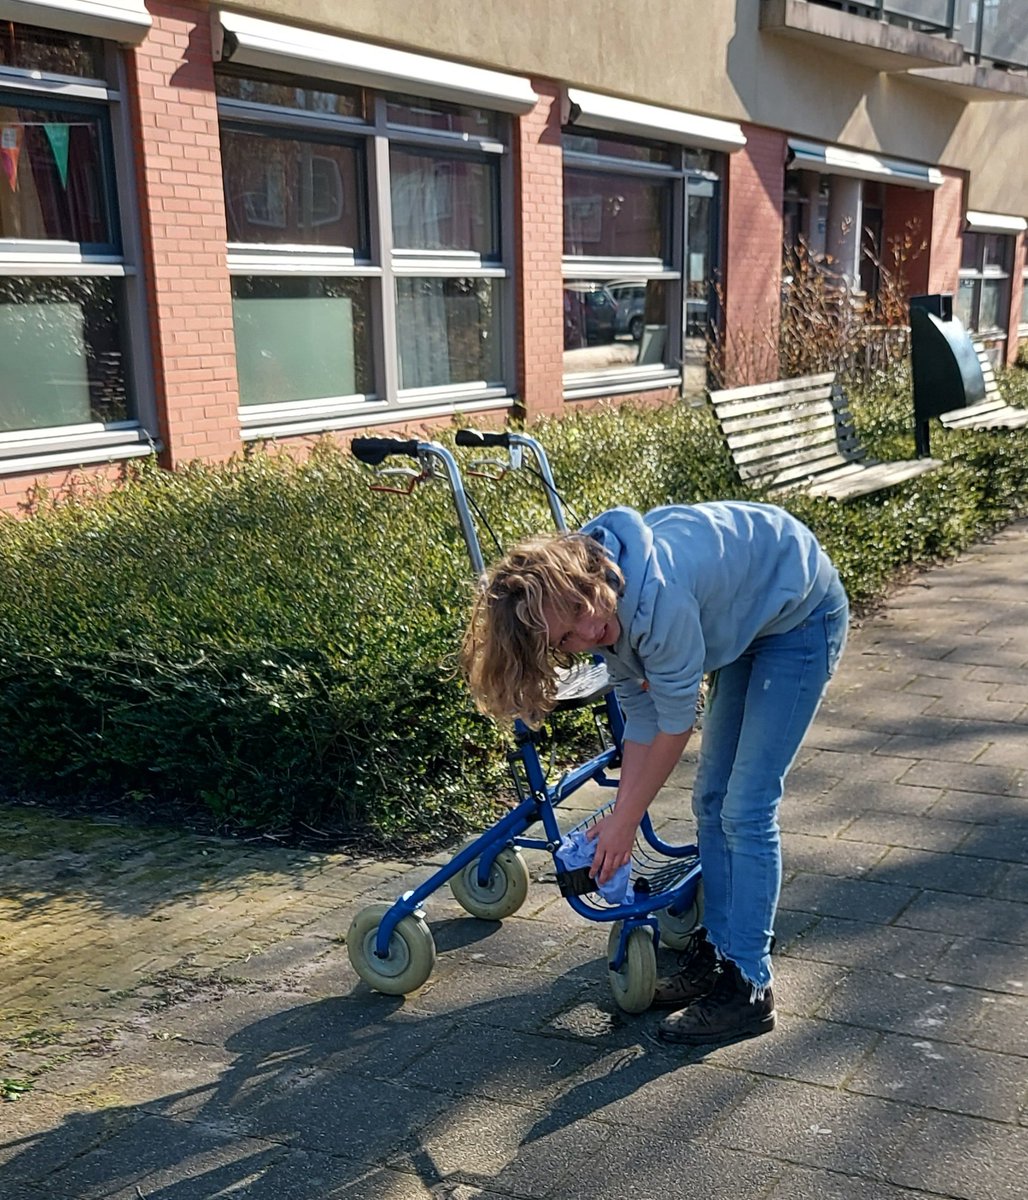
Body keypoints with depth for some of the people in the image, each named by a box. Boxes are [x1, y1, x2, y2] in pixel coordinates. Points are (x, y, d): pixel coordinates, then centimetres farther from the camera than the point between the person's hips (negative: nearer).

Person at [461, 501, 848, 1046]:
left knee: (746, 808, -10)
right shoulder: (609, 611, -13)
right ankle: (716, 950, 23)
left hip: (800, 611, -8)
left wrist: (624, 822, -13)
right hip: (746, 622, 8)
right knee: (712, 799, 9)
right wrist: (619, 816, -5)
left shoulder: (655, 596, -38)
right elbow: (641, 715, -3)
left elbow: (676, 721, -24)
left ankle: (748, 987, 0)